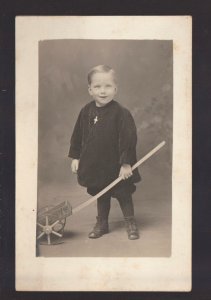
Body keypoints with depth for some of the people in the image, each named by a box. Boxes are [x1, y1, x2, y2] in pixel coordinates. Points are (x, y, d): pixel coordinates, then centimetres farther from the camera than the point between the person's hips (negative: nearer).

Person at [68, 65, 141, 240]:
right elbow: (78, 135, 8)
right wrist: (75, 157, 8)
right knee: (100, 196, 19)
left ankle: (131, 224, 27)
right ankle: (102, 224, 35)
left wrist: (126, 163, -19)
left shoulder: (121, 113, -17)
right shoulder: (86, 111, -2)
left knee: (124, 195, 10)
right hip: (95, 164, 5)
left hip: (117, 165, -5)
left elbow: (129, 139, -18)